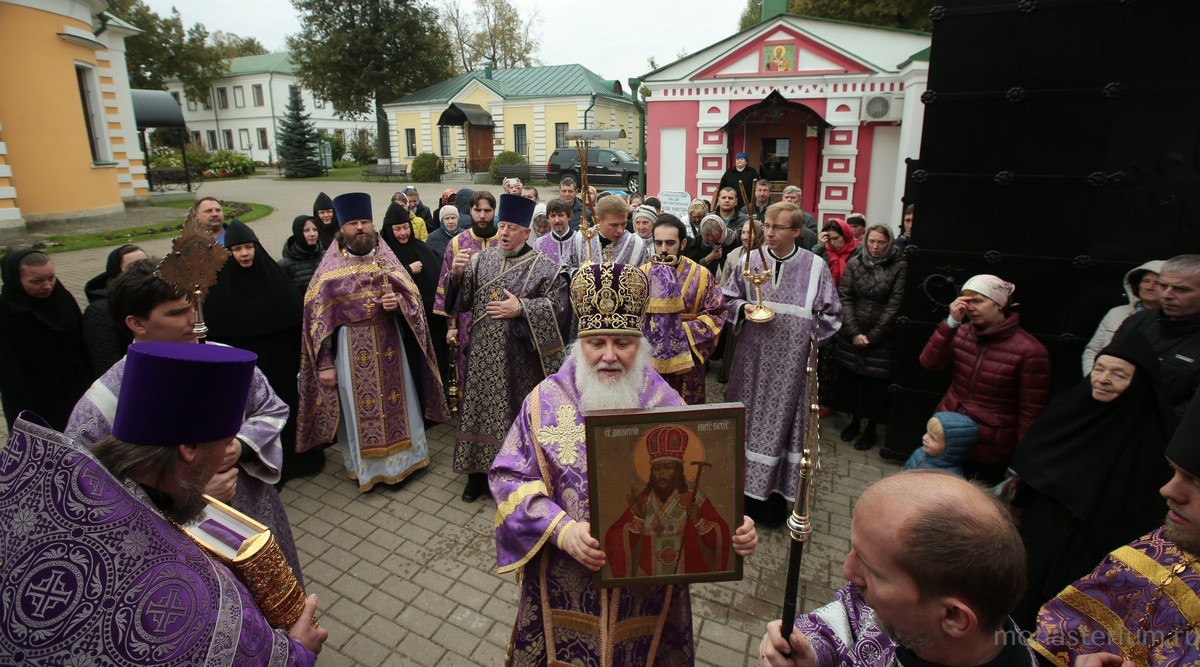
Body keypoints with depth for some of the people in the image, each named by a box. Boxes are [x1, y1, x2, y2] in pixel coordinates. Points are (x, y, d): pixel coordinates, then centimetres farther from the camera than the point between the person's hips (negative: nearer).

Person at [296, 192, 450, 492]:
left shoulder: (386, 258, 2)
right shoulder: (330, 267, -3)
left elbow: (414, 297, 4)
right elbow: (318, 317, -4)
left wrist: (399, 303, -20)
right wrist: (325, 363, -7)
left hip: (390, 343, 2)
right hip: (351, 348, -1)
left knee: (397, 400, 12)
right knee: (358, 408, 9)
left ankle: (402, 457, 30)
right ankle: (365, 465, 27)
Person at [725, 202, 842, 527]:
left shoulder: (815, 266, -2)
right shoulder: (751, 261, 3)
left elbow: (830, 314, 5)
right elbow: (728, 299, 10)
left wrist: (807, 332, -5)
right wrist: (744, 308, -9)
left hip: (792, 363, -1)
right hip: (753, 360, 2)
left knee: (784, 421, 5)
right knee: (750, 420, 8)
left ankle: (776, 493, 20)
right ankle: (748, 488, 24)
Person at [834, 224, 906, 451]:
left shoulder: (899, 267, -5)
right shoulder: (854, 263, 1)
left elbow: (894, 305, -8)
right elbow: (844, 297, -2)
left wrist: (872, 336, -11)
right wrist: (854, 332, -10)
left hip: (881, 337, -2)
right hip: (851, 335, 2)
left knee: (875, 382, 2)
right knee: (851, 378, 9)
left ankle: (871, 429, 19)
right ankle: (854, 420, 29)